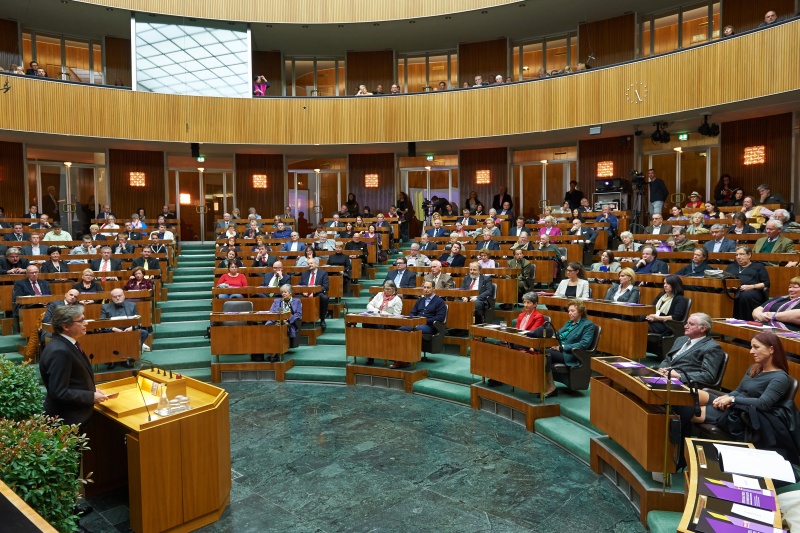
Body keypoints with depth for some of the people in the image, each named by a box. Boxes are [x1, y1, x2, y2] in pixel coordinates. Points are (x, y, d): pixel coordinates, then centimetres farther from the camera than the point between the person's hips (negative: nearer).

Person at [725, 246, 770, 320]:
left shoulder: (758, 266, 22)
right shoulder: (731, 266, 32)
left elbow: (766, 284, 9)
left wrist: (751, 286, -9)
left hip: (752, 291, -2)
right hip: (732, 290, 2)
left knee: (745, 295, -41)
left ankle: (746, 320, -33)